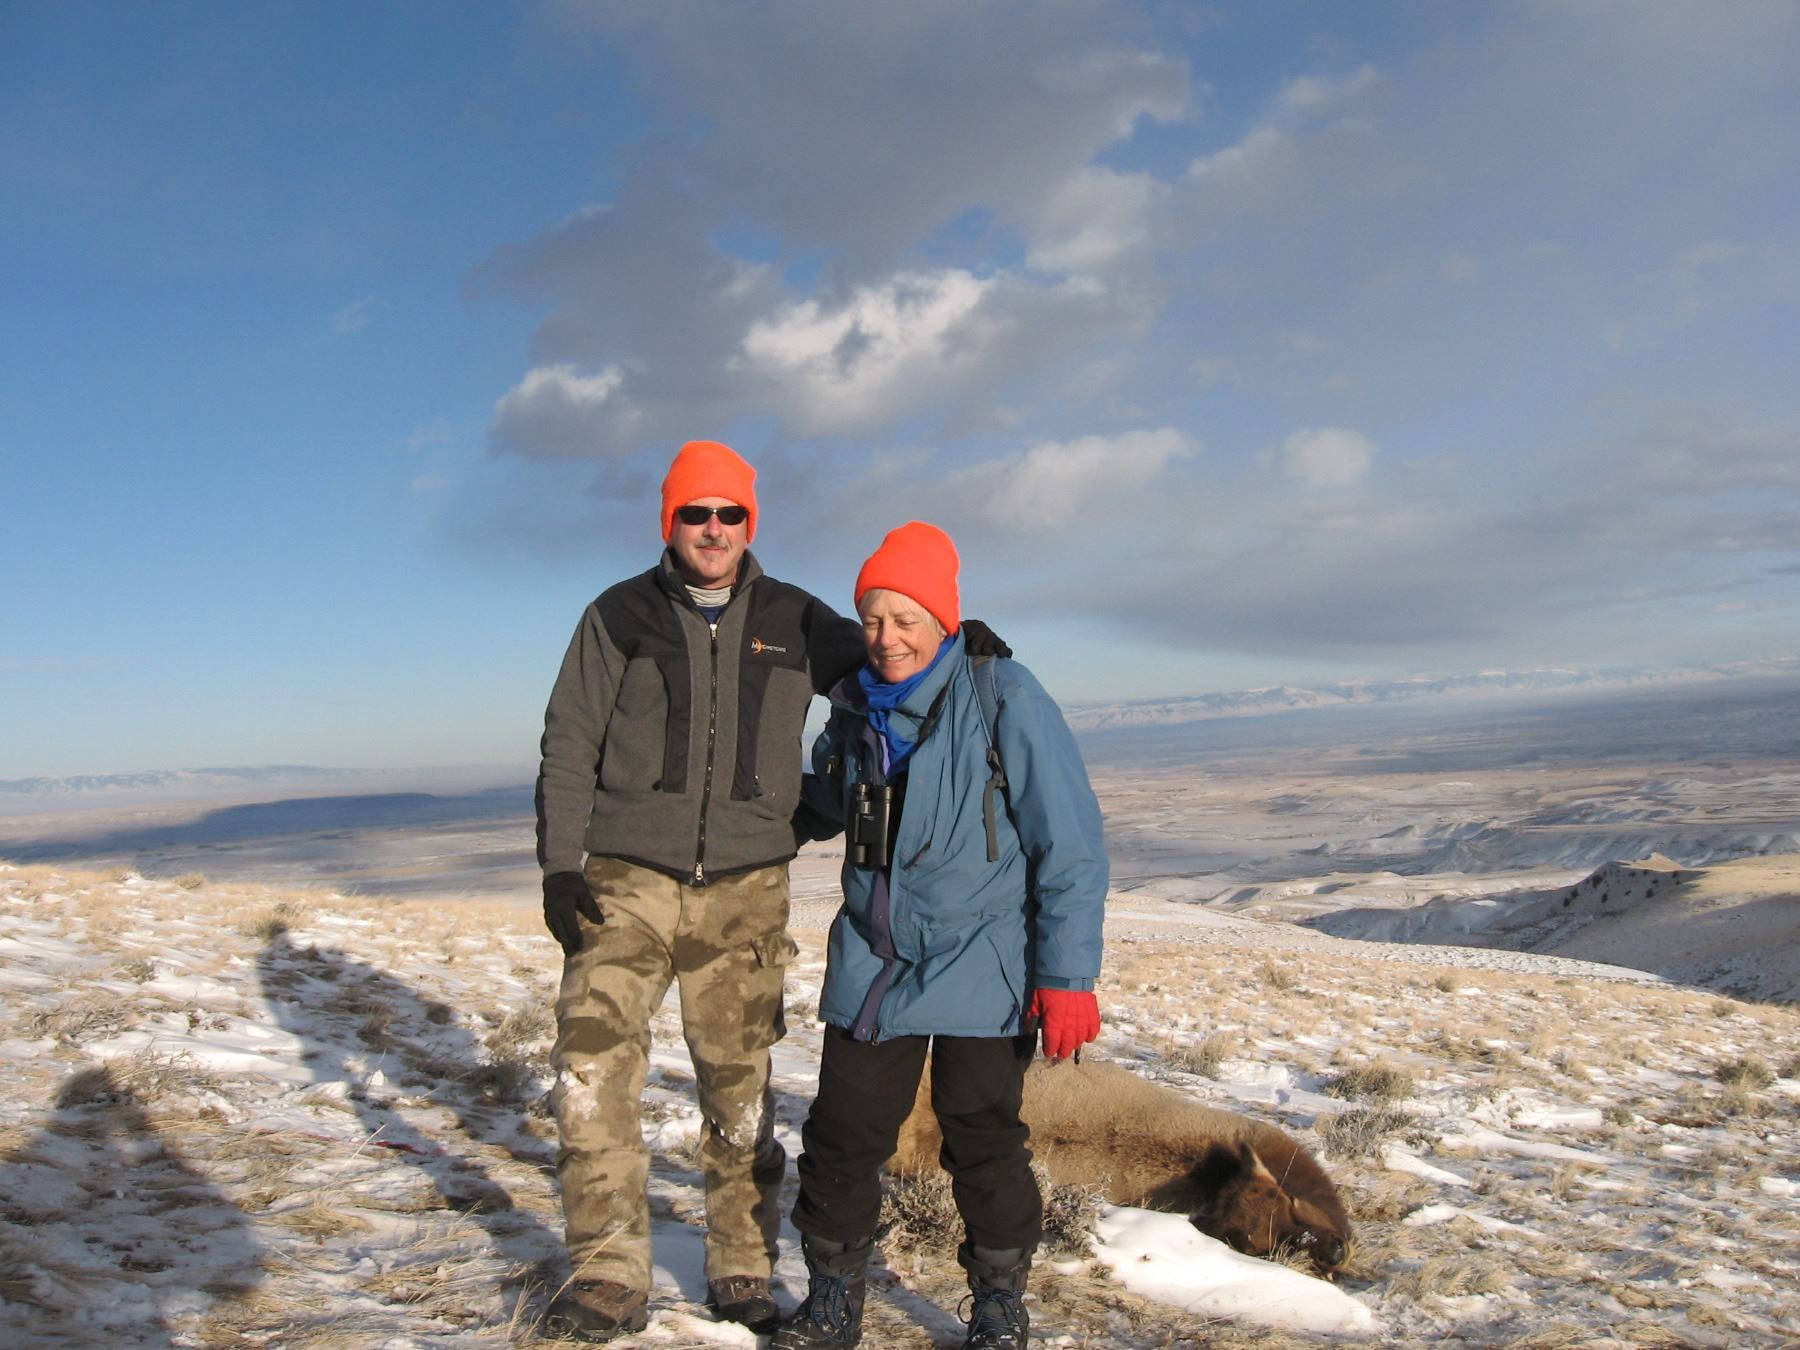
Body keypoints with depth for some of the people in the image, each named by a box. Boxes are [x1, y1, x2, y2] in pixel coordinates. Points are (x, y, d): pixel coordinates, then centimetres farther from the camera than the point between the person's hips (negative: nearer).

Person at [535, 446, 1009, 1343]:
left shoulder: (795, 622, 8)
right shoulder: (618, 617, 5)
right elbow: (568, 748, 4)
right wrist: (559, 865, -5)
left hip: (745, 890, 1)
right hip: (628, 883, -1)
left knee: (741, 1087, 7)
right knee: (592, 1067, -11)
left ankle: (742, 1275, 23)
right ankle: (610, 1277, 4)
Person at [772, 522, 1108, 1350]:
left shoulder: (1004, 698, -13)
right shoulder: (853, 707, 3)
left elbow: (1070, 847, -12)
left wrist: (1067, 977, -14)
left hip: (977, 965, -4)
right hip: (872, 962, 4)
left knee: (983, 1144, 6)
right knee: (841, 1139, 8)